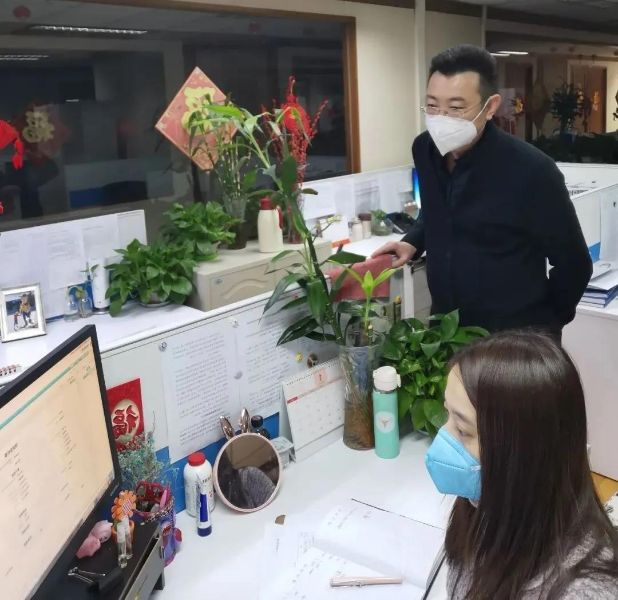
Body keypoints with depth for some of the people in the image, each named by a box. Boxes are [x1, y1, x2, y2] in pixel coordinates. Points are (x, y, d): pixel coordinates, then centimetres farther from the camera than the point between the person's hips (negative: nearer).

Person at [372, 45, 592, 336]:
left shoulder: (531, 171, -22)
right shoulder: (425, 149, -5)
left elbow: (573, 264, -10)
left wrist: (543, 325, 0)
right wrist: (413, 242, -1)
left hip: (516, 340, -5)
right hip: (444, 325, 5)